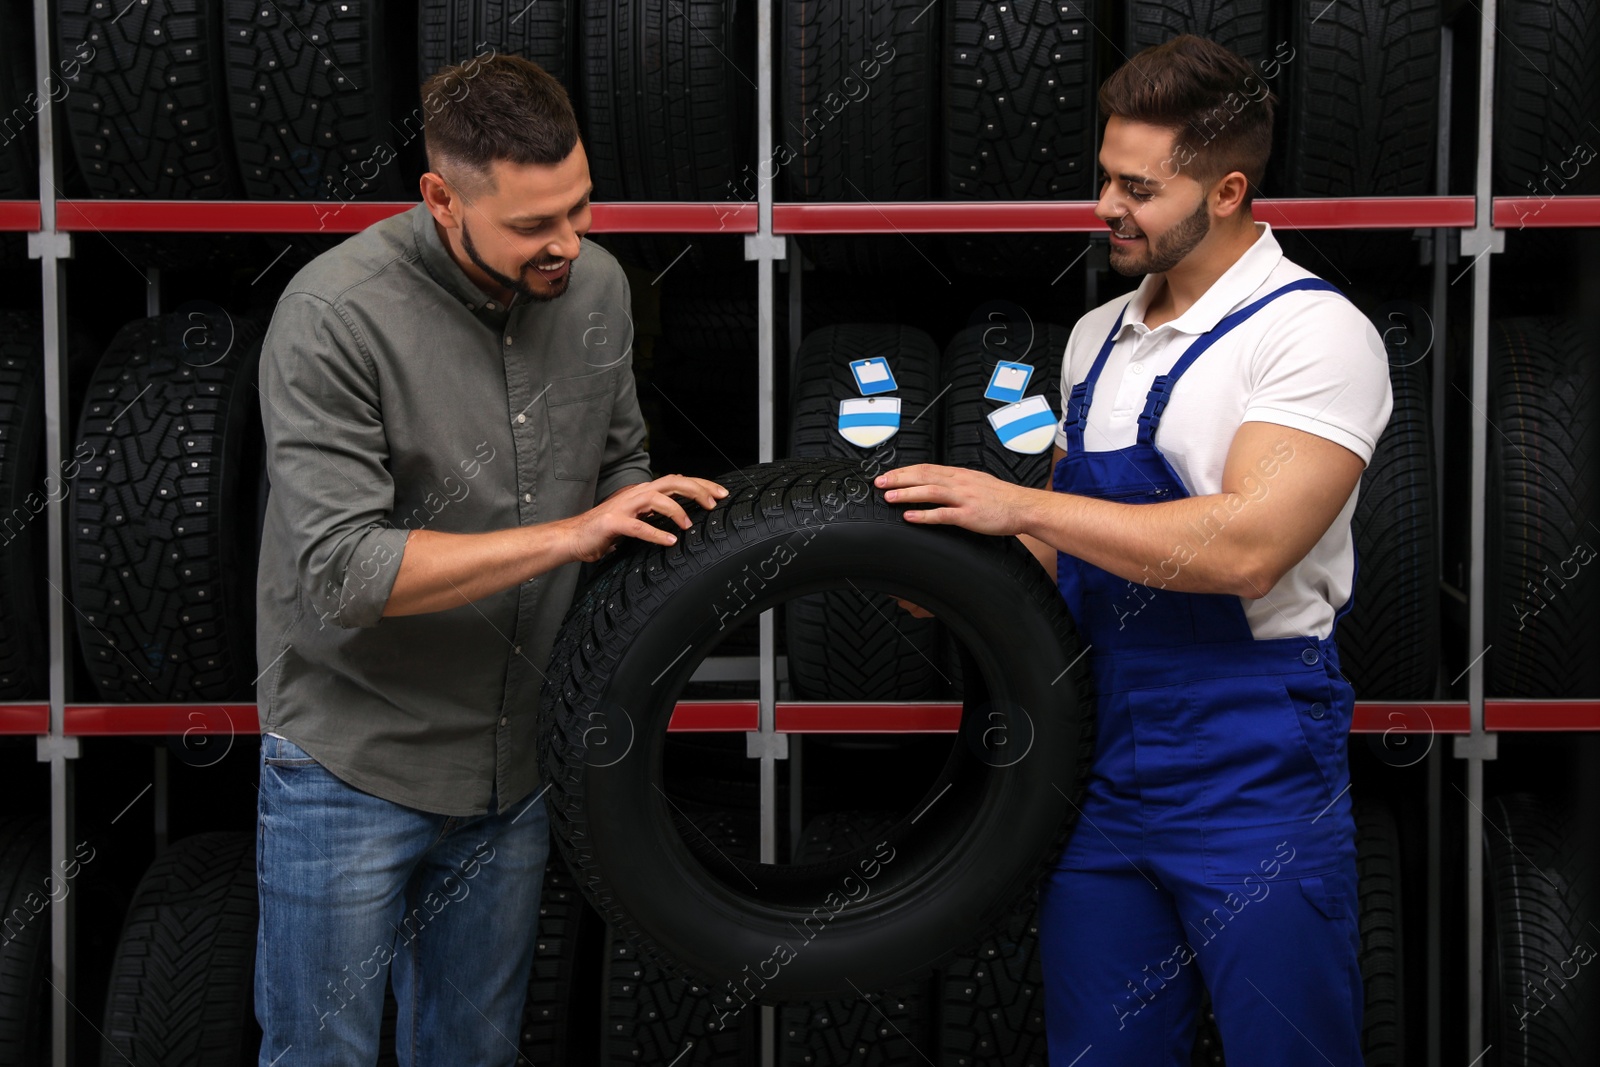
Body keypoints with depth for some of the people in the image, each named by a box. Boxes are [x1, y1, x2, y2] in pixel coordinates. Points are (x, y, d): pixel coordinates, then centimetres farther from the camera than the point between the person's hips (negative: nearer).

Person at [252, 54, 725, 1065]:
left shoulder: (596, 285, -2)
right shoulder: (335, 316, -21)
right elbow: (342, 572, -26)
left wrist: (670, 530, -7)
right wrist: (566, 535, -29)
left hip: (518, 761, 5)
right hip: (353, 766, -5)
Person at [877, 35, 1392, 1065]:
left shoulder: (1314, 332, -11)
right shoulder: (1096, 337, 12)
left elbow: (1244, 546, -25)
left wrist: (1019, 504, -22)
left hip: (1253, 780, -7)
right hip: (1101, 770, 7)